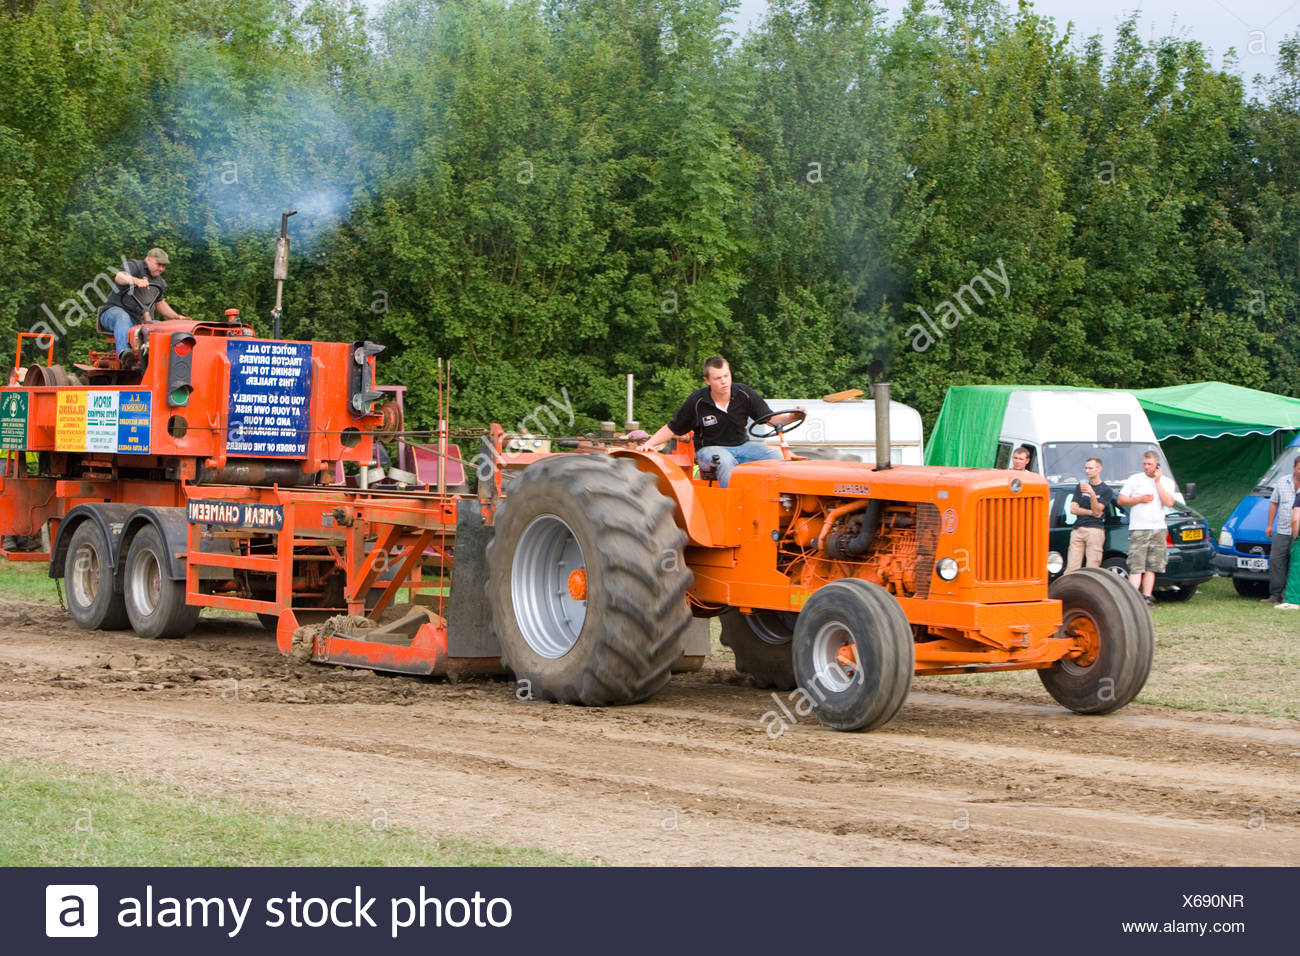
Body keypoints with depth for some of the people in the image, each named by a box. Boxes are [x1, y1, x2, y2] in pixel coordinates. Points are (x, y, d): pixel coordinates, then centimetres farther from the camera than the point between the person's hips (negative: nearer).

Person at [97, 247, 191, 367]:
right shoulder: (133, 265, -3)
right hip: (114, 310, -7)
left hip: (138, 320, 7)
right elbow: (119, 277, -25)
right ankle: (124, 353, -64)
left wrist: (177, 317, 11)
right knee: (123, 318, -41)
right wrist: (136, 280, -46)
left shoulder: (160, 282, 21)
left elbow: (160, 305, 29)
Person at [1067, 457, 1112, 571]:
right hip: (1077, 530, 4)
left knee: (1092, 568, -10)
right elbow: (1073, 509, 10)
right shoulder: (1081, 486, 19)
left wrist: (1092, 494, -20)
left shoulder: (1106, 490, 4)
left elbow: (1097, 511, -7)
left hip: (1095, 530, -4)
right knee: (1072, 567, -4)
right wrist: (1091, 512, -1)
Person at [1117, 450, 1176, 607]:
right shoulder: (1134, 479, 9)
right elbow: (1120, 500, 7)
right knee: (1136, 567, -11)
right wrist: (1139, 499, -7)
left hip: (1158, 528, 2)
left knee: (1151, 567, 3)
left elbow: (1169, 502, -7)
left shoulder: (1167, 482, 9)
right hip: (1138, 529, -2)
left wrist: (1157, 482, -6)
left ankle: (1146, 597, 6)